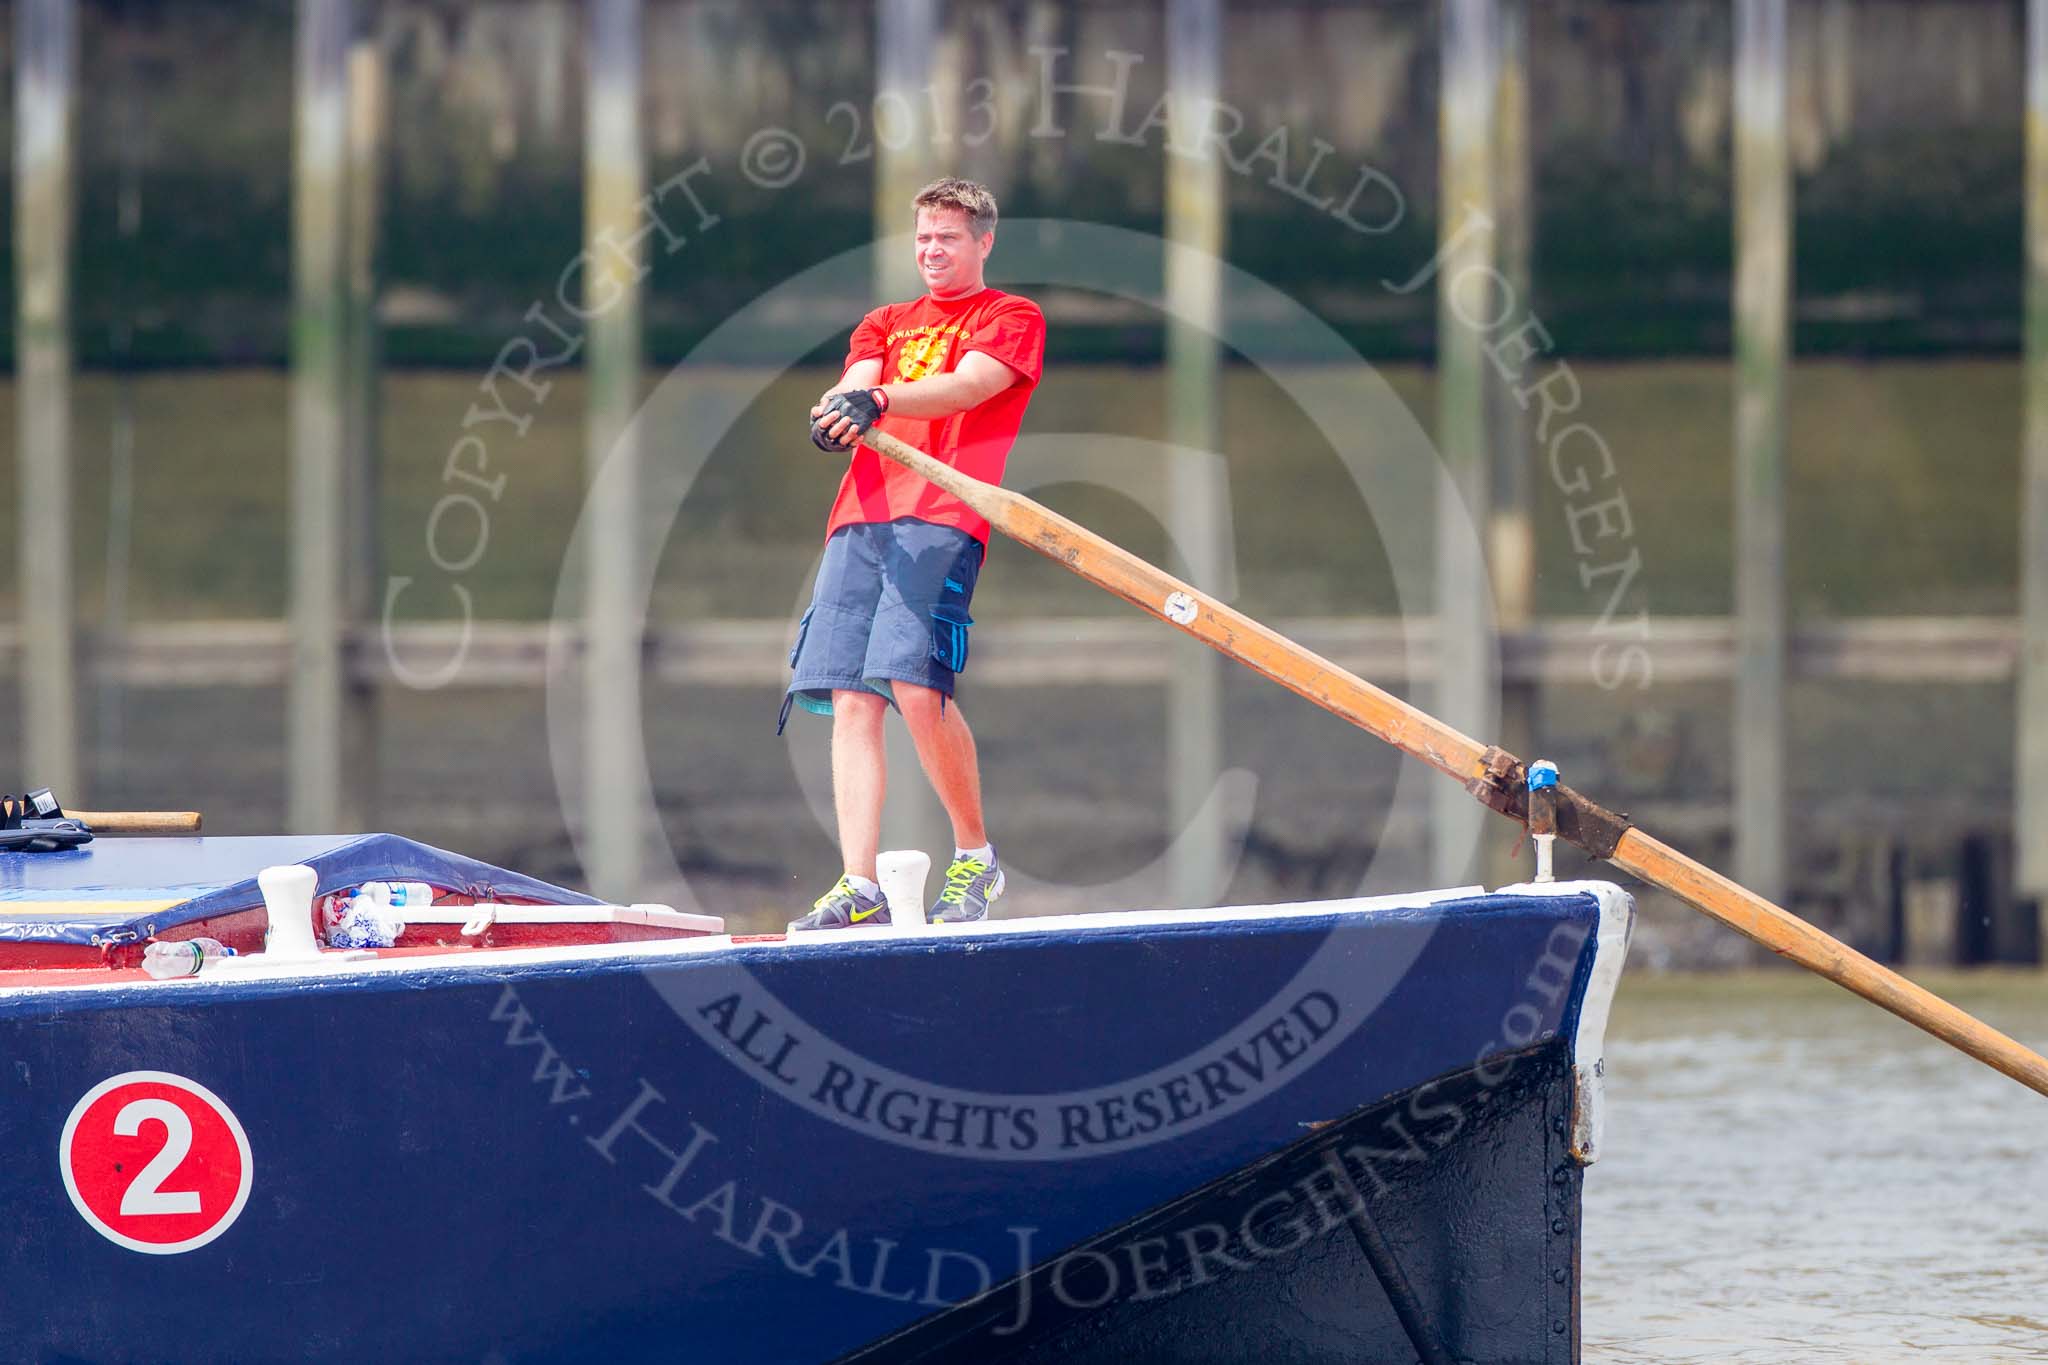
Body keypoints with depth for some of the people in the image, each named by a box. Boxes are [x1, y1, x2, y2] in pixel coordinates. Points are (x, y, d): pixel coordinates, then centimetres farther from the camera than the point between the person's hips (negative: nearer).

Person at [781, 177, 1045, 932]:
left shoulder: (1013, 319, 11)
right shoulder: (885, 323, 28)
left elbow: (967, 386, -9)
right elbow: (855, 385, 9)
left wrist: (880, 401, -26)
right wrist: (837, 410, -17)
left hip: (942, 519, -6)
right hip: (862, 517, 6)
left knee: (915, 685, -21)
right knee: (851, 701, -6)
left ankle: (975, 855, -1)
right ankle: (859, 890, -9)